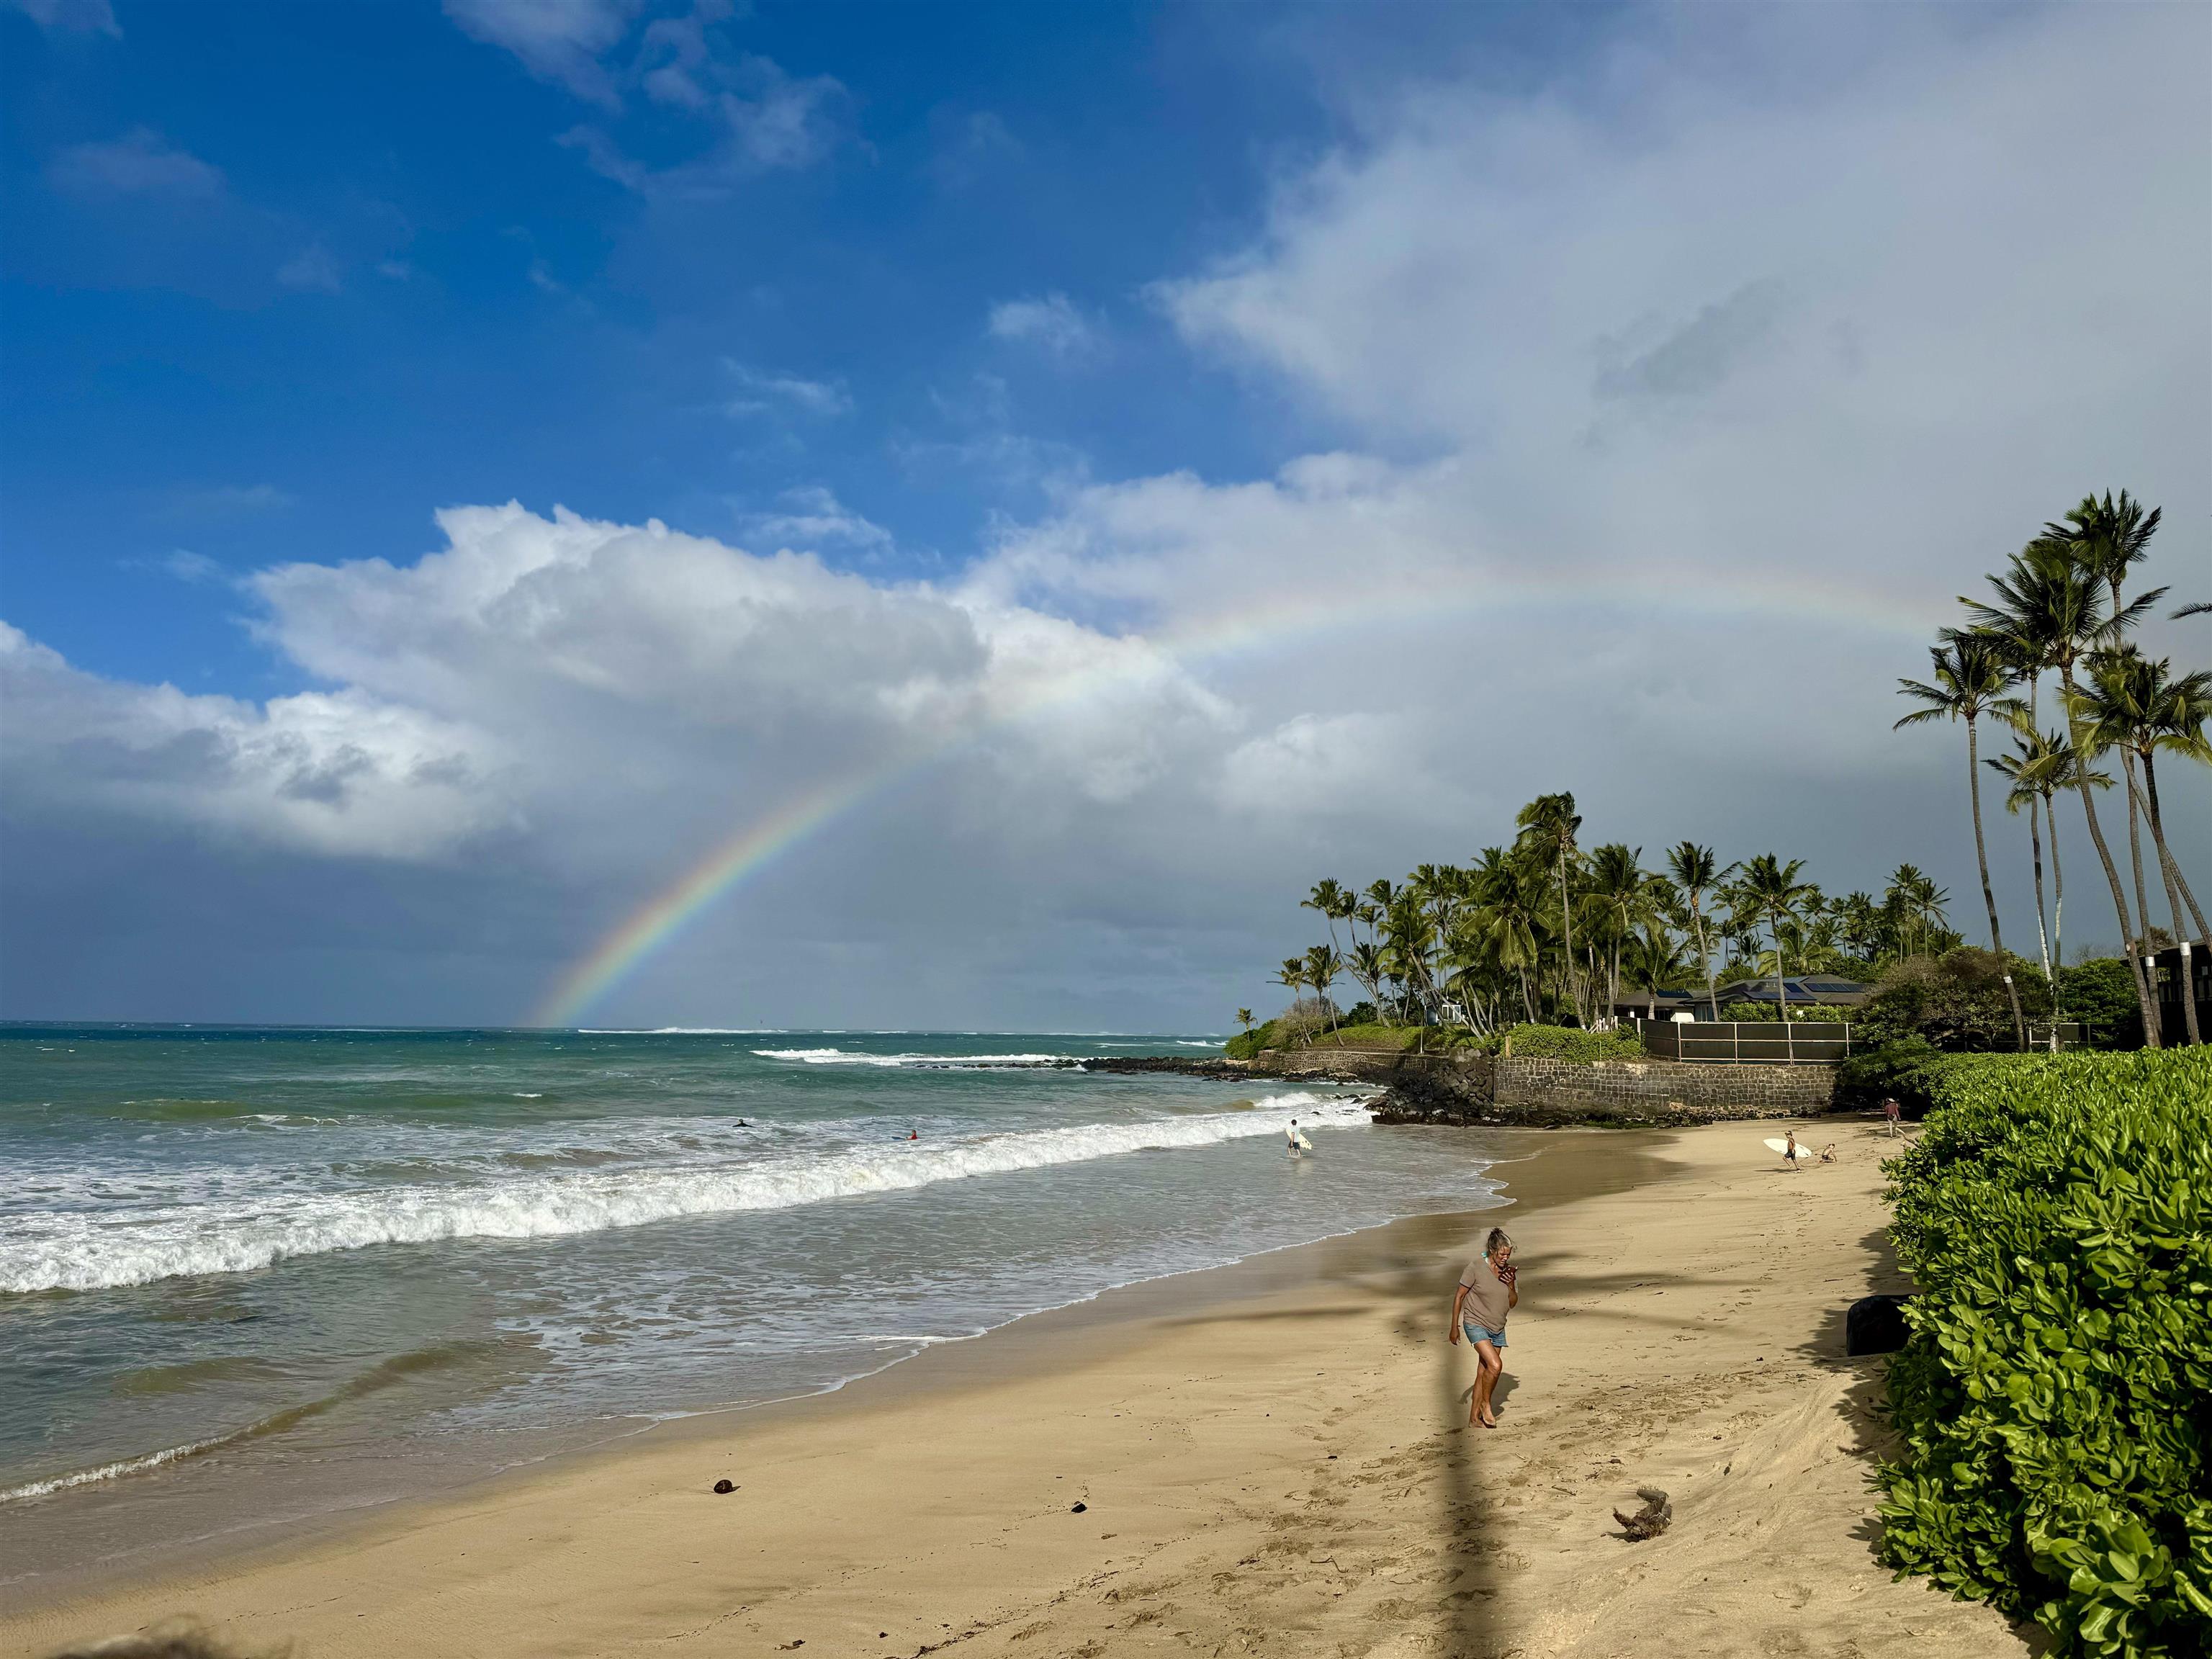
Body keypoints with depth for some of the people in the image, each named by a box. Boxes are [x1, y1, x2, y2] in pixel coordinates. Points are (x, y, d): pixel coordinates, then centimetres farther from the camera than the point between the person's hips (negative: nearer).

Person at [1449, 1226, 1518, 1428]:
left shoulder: (1509, 1270, 0)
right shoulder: (1476, 1267, -15)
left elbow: (1513, 1303, 6)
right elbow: (1459, 1296, -8)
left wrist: (1511, 1286, -14)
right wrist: (1455, 1326, -8)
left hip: (1497, 1328, 5)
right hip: (1476, 1324, -5)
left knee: (1483, 1374, 8)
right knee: (1495, 1365, -21)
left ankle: (1474, 1419, 18)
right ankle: (1486, 1404, 1)